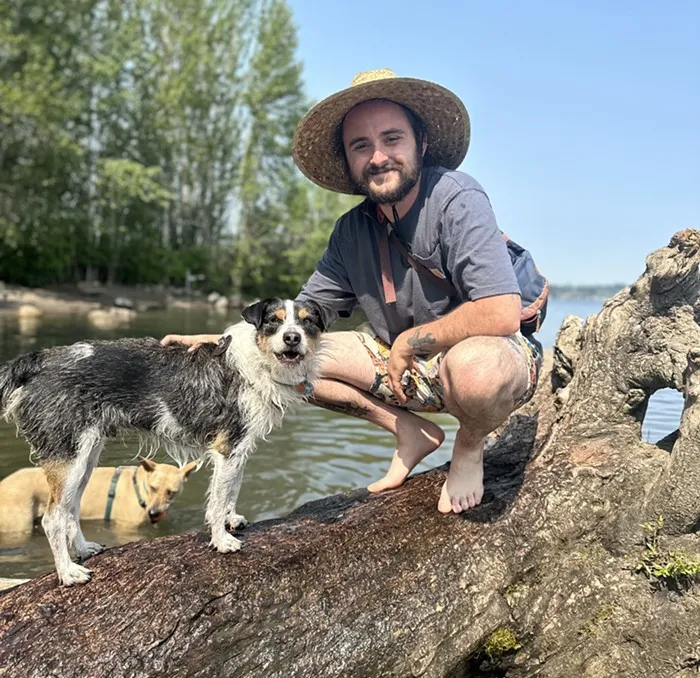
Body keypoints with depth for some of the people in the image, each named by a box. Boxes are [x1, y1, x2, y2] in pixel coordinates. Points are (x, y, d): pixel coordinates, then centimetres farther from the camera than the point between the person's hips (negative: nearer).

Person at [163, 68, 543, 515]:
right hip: (406, 366, 6)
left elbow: (502, 314, -31)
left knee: (475, 364, -42)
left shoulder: (457, 199, -21)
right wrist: (223, 341, -6)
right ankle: (411, 433, 7)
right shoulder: (353, 230, 0)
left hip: (490, 359, -6)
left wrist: (409, 341, -18)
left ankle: (470, 446, -4)